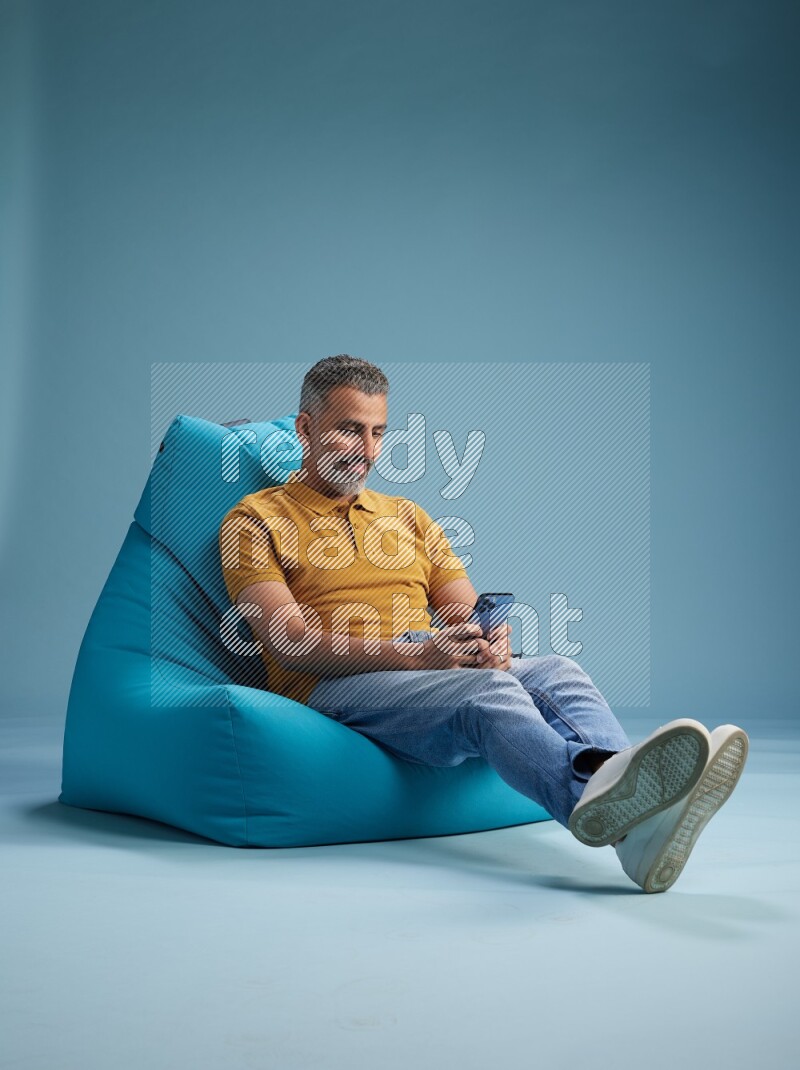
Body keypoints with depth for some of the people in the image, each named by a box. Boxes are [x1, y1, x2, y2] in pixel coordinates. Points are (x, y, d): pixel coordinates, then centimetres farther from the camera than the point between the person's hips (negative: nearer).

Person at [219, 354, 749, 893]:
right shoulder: (255, 521, 10)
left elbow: (469, 614, 19)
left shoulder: (407, 516, 28)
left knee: (557, 672, -27)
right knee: (488, 691, -36)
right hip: (336, 686, -5)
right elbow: (289, 641, -6)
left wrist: (491, 641, -8)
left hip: (443, 667, 5)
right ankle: (594, 794, -67)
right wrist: (413, 655, -19)